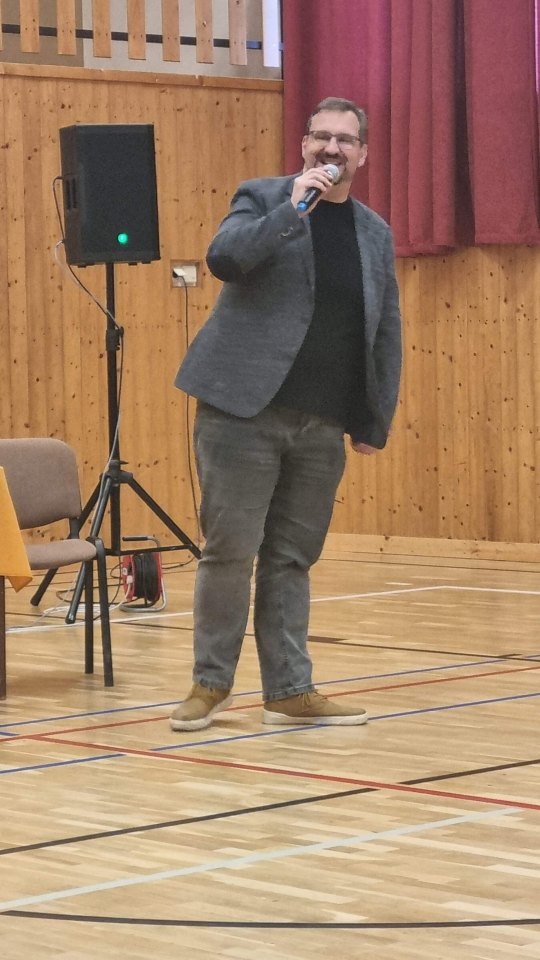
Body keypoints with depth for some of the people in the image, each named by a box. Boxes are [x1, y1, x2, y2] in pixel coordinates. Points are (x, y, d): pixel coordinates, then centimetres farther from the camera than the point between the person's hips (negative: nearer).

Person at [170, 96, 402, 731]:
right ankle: (211, 681, 11)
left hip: (322, 428, 4)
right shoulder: (263, 198, 2)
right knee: (230, 550, -3)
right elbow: (223, 257, -17)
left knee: (291, 560, 8)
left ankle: (289, 691, 14)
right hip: (243, 412, -4)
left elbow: (386, 335, 15)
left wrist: (376, 423, 11)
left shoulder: (375, 234, 13)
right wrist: (293, 208, -19)